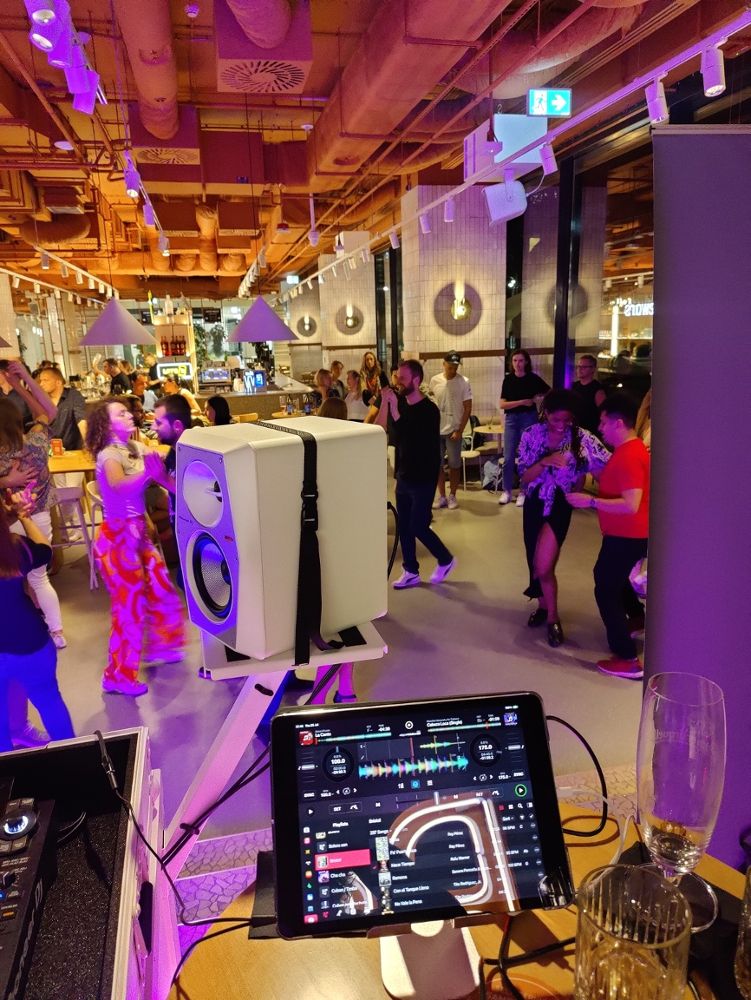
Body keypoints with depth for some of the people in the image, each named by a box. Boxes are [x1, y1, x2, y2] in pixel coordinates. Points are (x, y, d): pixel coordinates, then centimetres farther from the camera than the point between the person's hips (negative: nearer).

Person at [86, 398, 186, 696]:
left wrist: (160, 473, -24)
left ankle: (159, 645, 41)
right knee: (130, 607, -1)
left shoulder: (137, 448, 8)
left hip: (138, 532, 8)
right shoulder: (108, 455, -15)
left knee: (162, 593, 17)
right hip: (118, 536, -8)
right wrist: (148, 473, -51)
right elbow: (118, 486, -38)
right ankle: (118, 676, 15)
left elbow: (168, 482, -4)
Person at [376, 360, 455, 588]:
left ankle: (446, 560, 20)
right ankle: (411, 572, 22)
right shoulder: (400, 403, 4)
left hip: (423, 478, -7)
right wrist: (385, 402, -12)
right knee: (404, 526, 9)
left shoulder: (429, 409, -17)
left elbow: (407, 438, -27)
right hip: (404, 475, 7)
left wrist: (393, 406, -31)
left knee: (418, 526, -3)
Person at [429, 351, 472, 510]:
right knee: (437, 464, 7)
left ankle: (452, 496, 16)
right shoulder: (435, 380, 1)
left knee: (454, 465, 5)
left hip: (453, 430, -3)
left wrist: (459, 430, -13)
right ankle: (442, 497, 17)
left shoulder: (464, 382, -8)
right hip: (436, 429, 3)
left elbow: (468, 408, -7)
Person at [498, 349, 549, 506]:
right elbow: (502, 404, -5)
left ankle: (523, 492, 13)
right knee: (508, 457, 1)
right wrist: (522, 401, -14)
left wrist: (537, 399, -5)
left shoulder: (533, 378, -2)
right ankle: (507, 491, 14)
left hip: (528, 419, -2)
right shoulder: (508, 379, 2)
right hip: (511, 419, 2)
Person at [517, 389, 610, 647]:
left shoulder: (581, 437, -13)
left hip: (560, 504, -3)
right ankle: (543, 605, 40)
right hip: (535, 504, 3)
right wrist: (545, 462, -25)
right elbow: (524, 477, -8)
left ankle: (552, 618, 12)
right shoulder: (532, 435, -7)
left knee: (543, 566, -11)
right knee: (536, 563, 15)